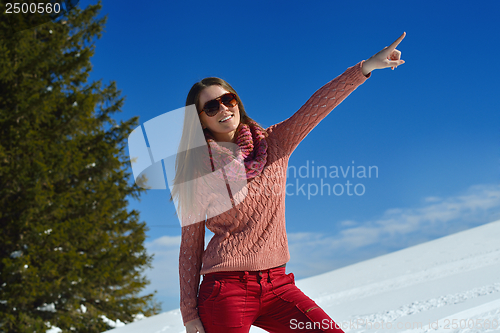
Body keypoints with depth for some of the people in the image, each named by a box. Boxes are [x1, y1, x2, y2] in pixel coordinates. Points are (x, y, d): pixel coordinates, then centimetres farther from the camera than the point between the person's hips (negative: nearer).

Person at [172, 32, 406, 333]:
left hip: (276, 283, 3)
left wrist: (366, 67, -19)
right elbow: (190, 246, -1)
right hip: (226, 289, -3)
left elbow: (317, 106, -7)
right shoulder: (201, 171, -2)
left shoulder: (273, 144, 6)